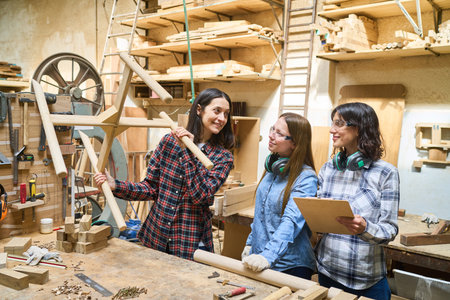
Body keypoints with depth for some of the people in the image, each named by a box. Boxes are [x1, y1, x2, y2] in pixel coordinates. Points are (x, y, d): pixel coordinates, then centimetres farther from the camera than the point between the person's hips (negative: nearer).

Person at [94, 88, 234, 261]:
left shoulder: (223, 157, -5)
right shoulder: (169, 141, -1)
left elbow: (201, 196, -20)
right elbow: (151, 188, 1)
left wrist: (188, 151, -22)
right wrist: (114, 185, -13)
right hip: (155, 238, 2)